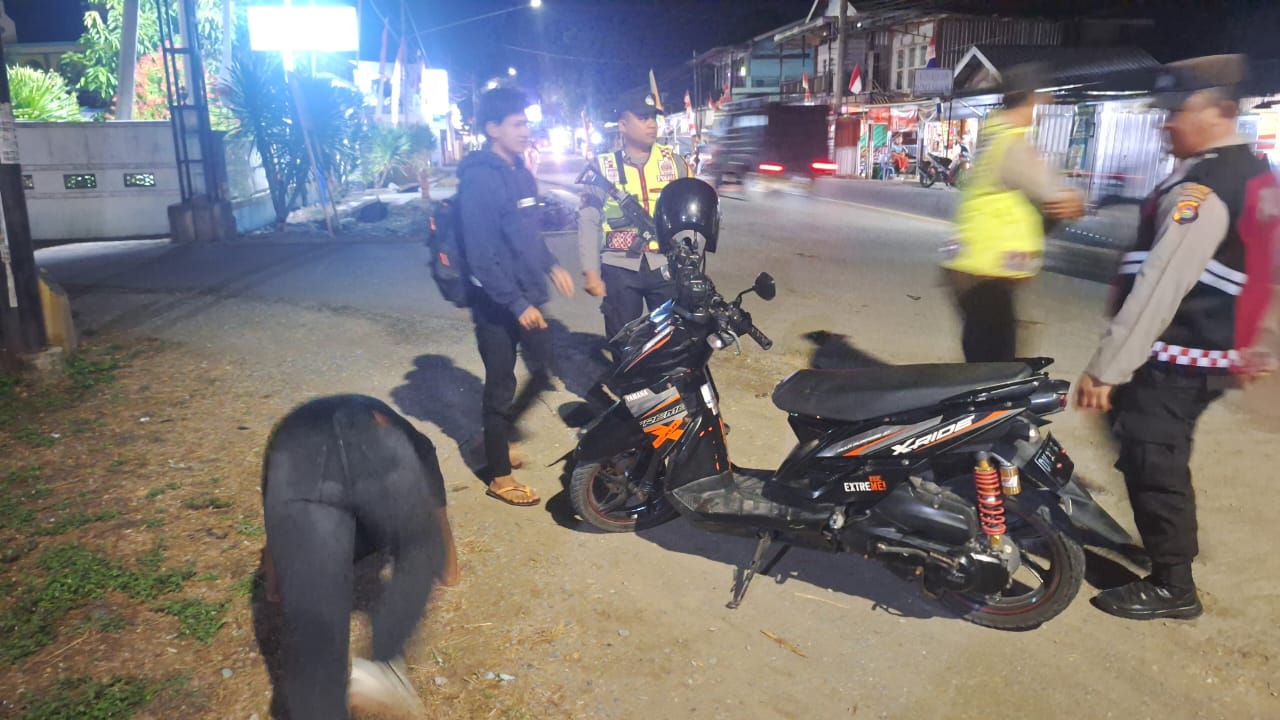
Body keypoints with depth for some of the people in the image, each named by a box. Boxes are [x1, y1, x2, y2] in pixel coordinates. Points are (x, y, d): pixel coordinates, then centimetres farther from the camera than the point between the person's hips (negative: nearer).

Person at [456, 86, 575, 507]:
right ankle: (499, 478, 17)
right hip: (497, 302, -9)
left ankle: (498, 435, 38)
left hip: (524, 296, 9)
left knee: (542, 369, 18)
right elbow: (481, 255, -23)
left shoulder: (518, 171, 9)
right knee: (501, 386, 2)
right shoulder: (479, 179, -19)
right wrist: (516, 303, -23)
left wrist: (551, 267, 12)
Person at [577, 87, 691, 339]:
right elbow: (589, 222, -1)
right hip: (619, 268, -1)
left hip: (665, 265, 1)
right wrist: (591, 272, -5)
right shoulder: (603, 166, 0)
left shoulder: (673, 161, 4)